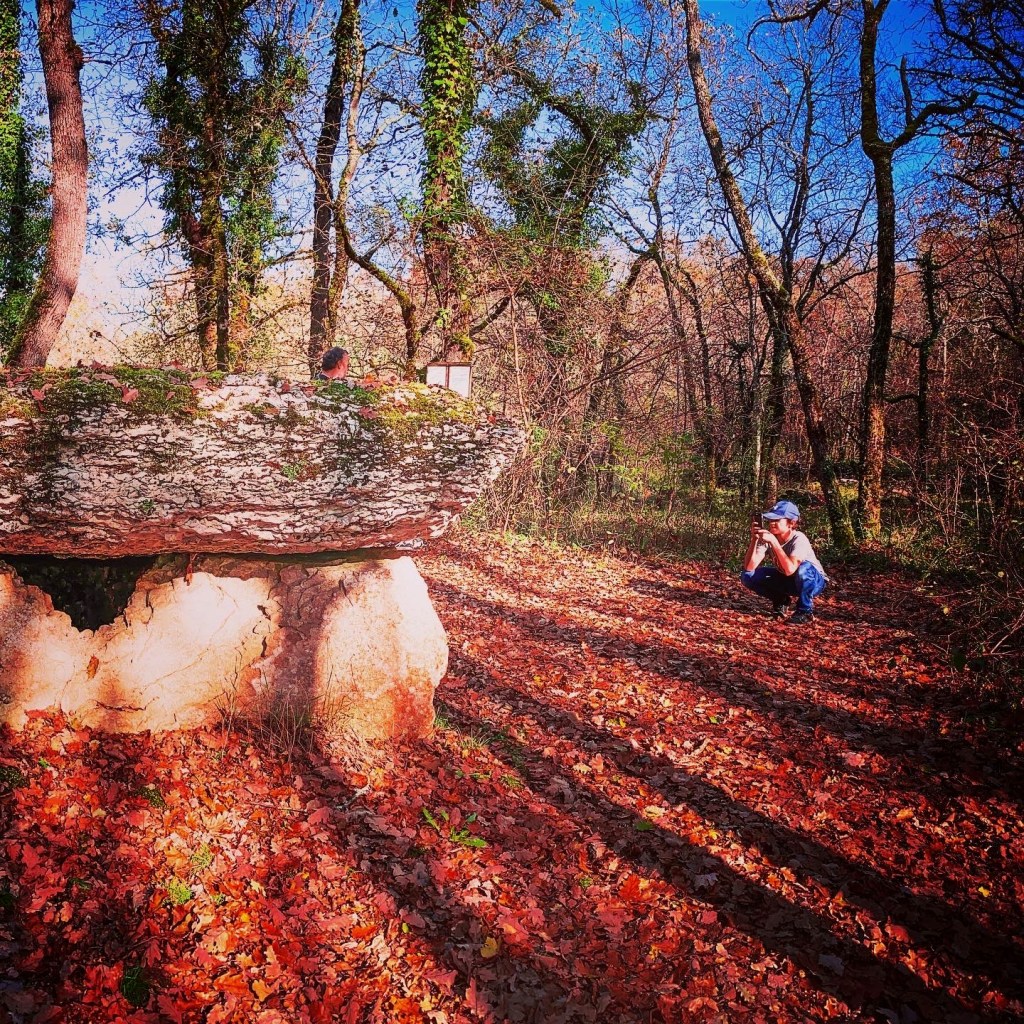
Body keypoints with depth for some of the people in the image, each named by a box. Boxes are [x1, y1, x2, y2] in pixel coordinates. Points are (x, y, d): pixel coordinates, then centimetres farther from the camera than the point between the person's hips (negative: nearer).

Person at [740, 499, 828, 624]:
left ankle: (805, 611, -14)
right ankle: (781, 601, 10)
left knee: (804, 567, -39)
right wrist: (754, 539, -35)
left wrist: (774, 542, -45)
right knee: (747, 576, -13)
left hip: (814, 581, -5)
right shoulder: (768, 537, -17)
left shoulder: (799, 539, -31)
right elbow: (749, 568, -25)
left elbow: (790, 570, -46)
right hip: (786, 579, 5)